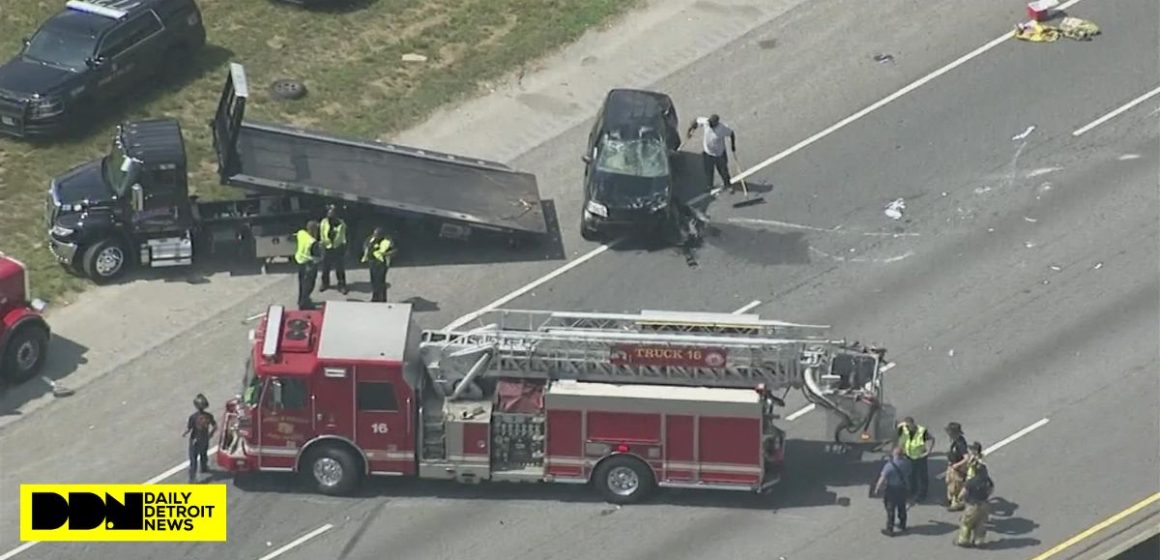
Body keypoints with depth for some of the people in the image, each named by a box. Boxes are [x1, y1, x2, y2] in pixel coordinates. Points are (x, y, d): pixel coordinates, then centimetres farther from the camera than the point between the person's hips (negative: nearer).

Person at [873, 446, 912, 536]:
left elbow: (882, 478, -24)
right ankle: (902, 526, 38)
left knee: (890, 509, 7)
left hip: (892, 490, -5)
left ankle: (889, 530, 15)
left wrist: (877, 488, -11)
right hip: (903, 488, 5)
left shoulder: (890, 465, -28)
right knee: (902, 508, 23)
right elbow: (908, 474, 6)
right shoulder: (906, 463, -10)